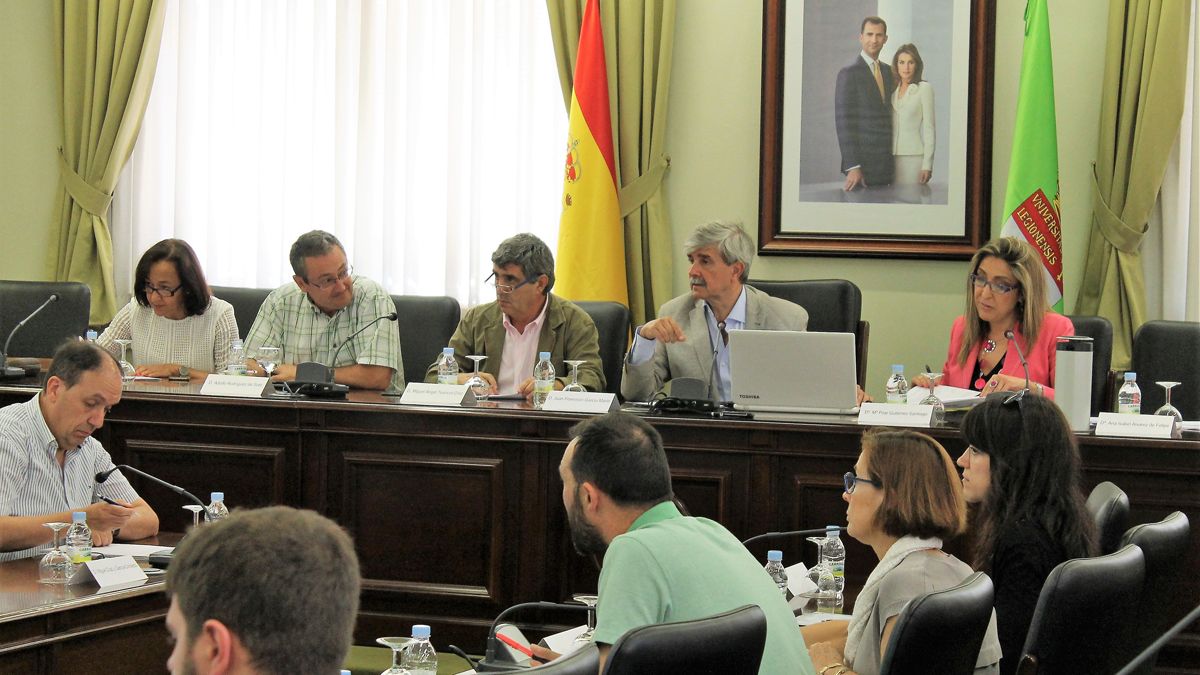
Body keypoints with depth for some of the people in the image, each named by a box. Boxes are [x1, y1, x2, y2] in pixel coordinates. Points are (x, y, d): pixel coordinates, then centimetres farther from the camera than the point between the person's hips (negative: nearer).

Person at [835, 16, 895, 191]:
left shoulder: (888, 71, 15)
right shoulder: (848, 73, -7)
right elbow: (844, 122, -12)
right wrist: (852, 166, -18)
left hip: (886, 163, 6)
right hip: (862, 162, -6)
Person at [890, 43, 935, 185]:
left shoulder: (924, 88, -2)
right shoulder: (892, 89, 12)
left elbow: (928, 127, -5)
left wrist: (927, 164, -9)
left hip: (913, 156, -4)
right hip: (892, 156, 4)